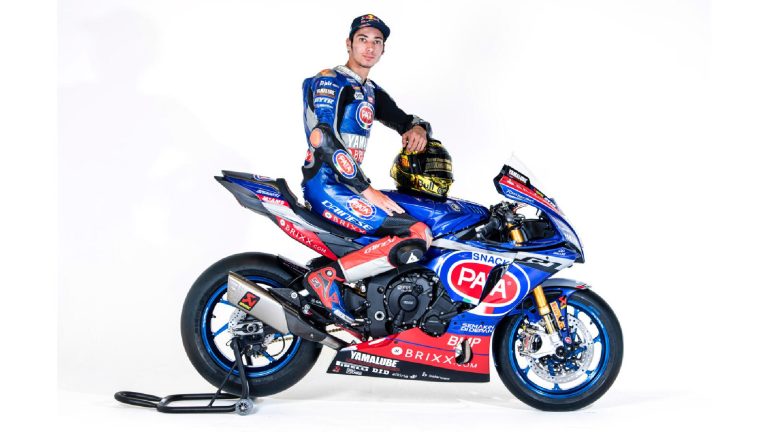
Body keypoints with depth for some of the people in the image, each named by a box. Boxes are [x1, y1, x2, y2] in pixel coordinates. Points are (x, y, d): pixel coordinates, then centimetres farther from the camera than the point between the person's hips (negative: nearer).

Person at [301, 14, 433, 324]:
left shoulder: (373, 93, 20)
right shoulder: (330, 81, -7)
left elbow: (407, 121, 23)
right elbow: (324, 139, -20)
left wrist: (419, 129, -5)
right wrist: (367, 190, -22)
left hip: (350, 184, 10)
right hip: (326, 186, -10)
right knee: (418, 236, -22)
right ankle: (328, 277, -21)